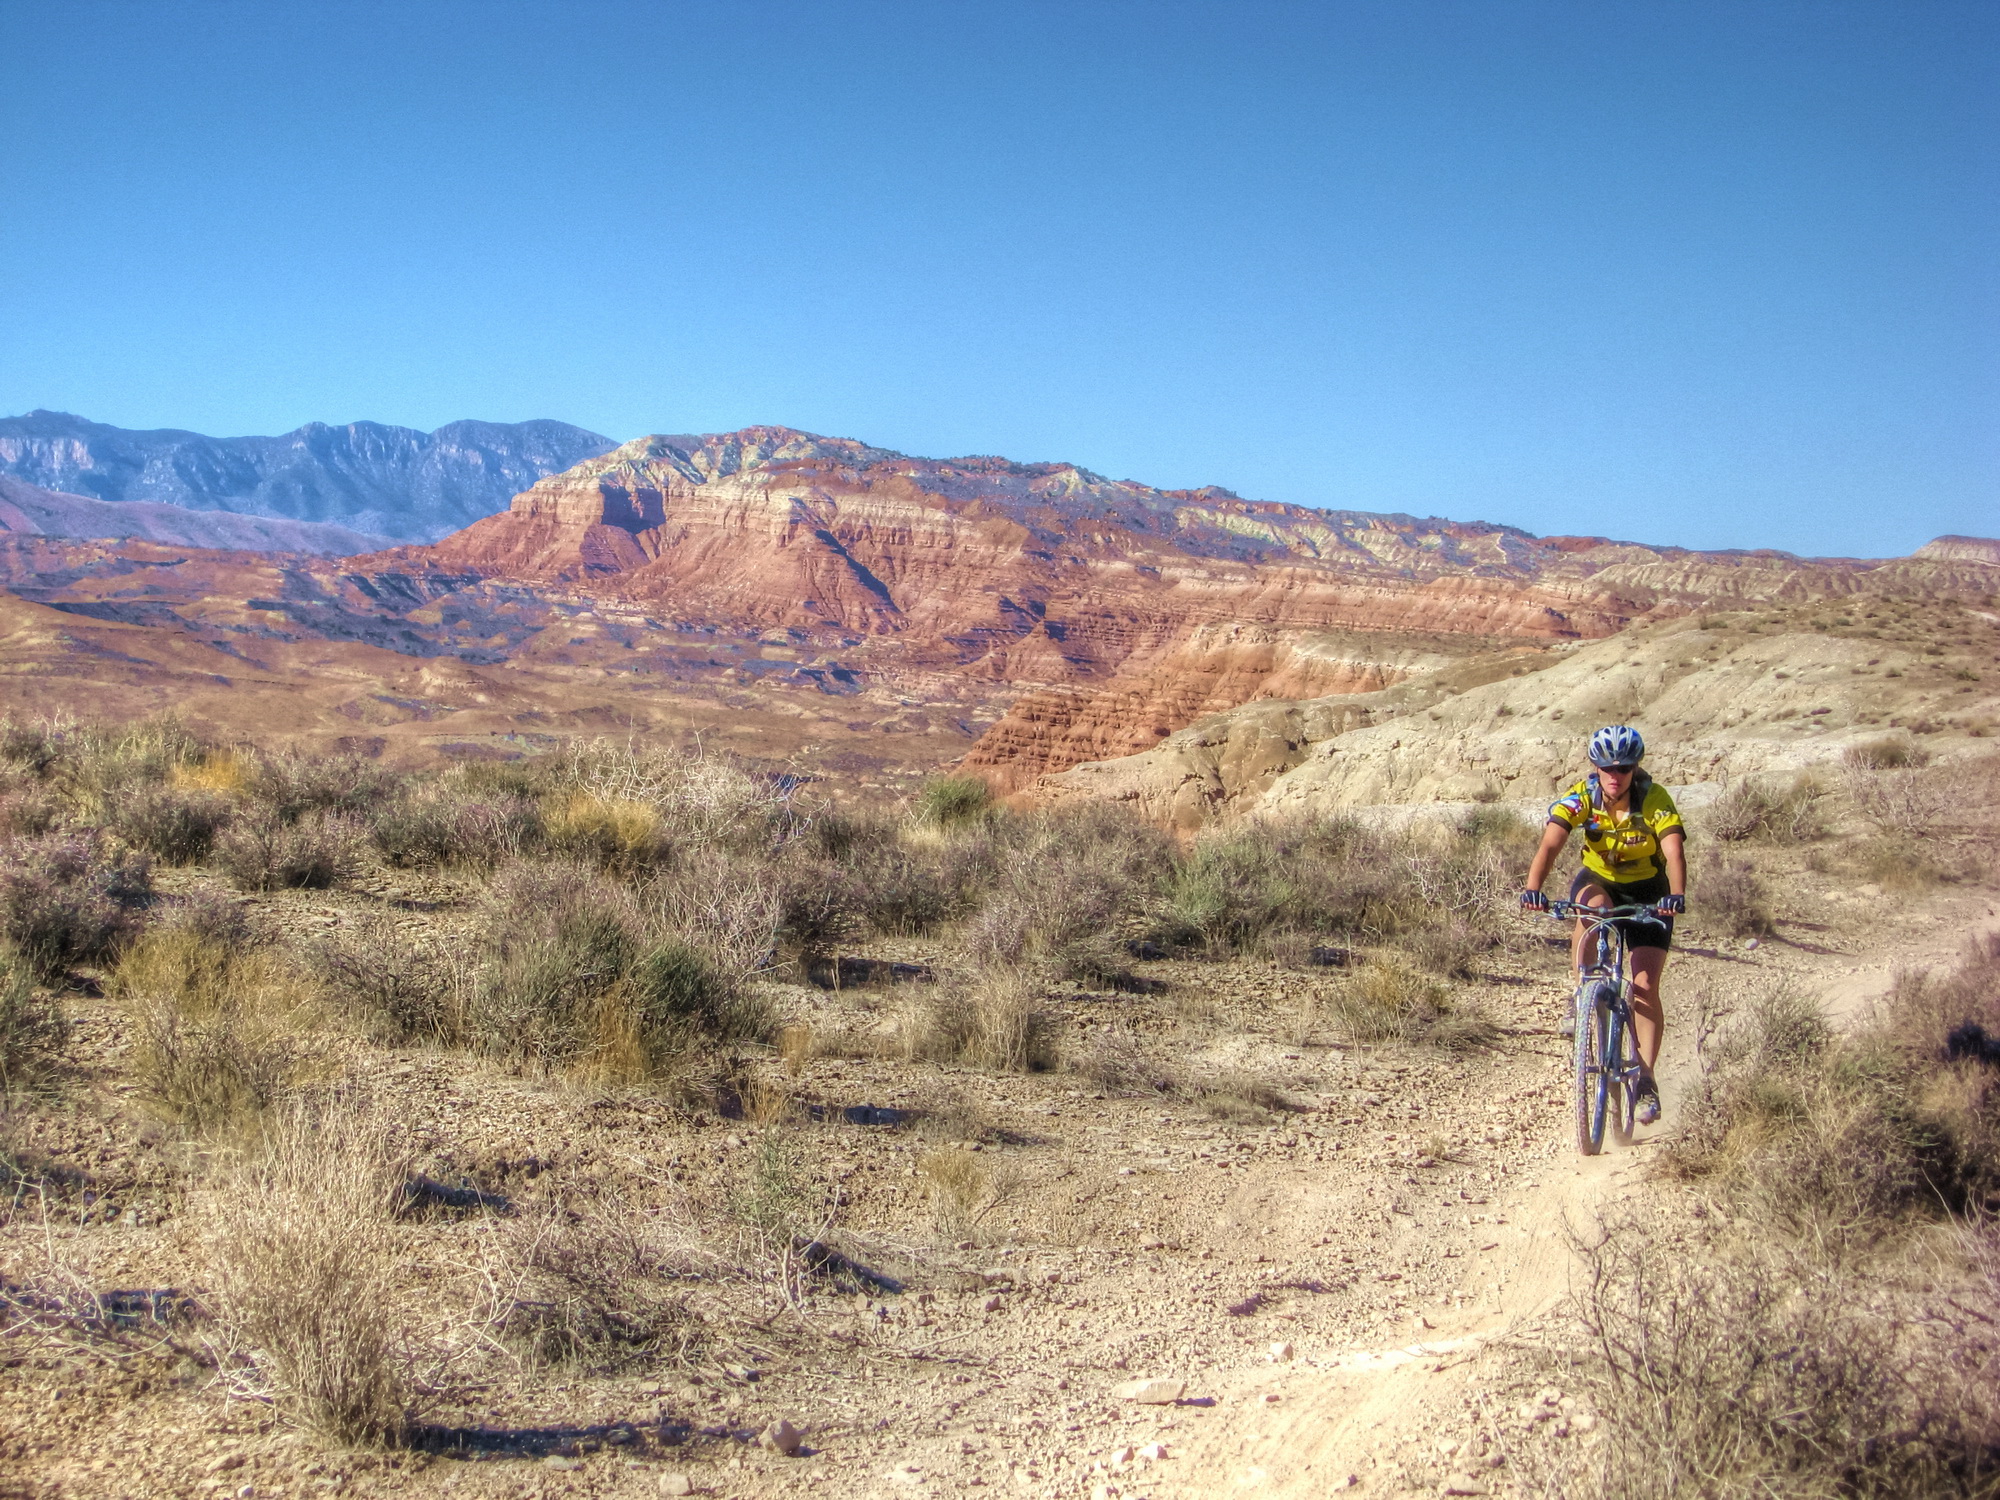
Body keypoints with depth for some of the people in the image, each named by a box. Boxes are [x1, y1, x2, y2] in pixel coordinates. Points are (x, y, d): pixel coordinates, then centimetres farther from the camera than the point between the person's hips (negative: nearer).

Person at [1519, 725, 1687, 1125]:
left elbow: (1675, 852, -37)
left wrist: (1677, 895, -57)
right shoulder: (1581, 797, -21)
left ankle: (1646, 1079, -1)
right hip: (1598, 880, 1)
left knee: (1646, 986, -11)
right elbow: (1550, 844, -33)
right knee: (1591, 905, -37)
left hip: (1647, 892, -1)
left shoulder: (1655, 800, -24)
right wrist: (1533, 889, -52)